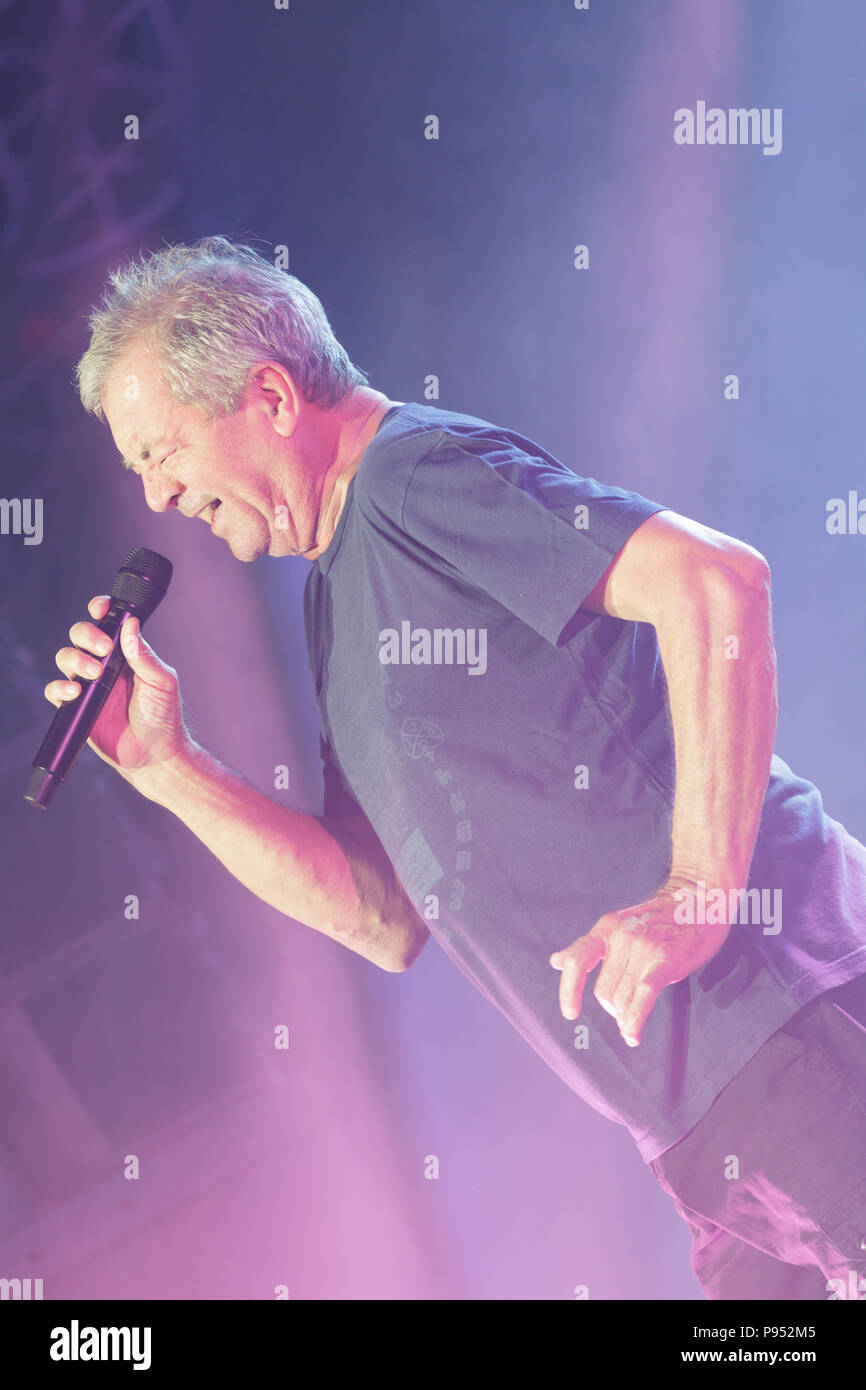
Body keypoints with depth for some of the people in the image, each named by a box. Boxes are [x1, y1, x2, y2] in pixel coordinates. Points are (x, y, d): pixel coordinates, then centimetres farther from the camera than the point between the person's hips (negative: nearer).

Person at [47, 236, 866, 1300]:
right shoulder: (337, 601, 20)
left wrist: (697, 889, -23)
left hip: (777, 1007, -9)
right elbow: (386, 922, 16)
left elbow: (715, 577, -22)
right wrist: (168, 769, 9)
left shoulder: (418, 470, -8)